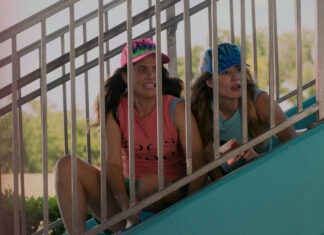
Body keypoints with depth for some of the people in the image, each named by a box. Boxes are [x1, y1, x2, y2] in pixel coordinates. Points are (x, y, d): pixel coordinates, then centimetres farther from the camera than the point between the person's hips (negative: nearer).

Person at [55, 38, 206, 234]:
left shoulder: (176, 109, -5)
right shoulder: (116, 111, 1)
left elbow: (198, 165, -13)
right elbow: (113, 163, -11)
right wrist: (125, 204, -31)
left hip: (170, 197, -4)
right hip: (129, 192, 4)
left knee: (150, 183, -39)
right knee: (67, 166, -13)